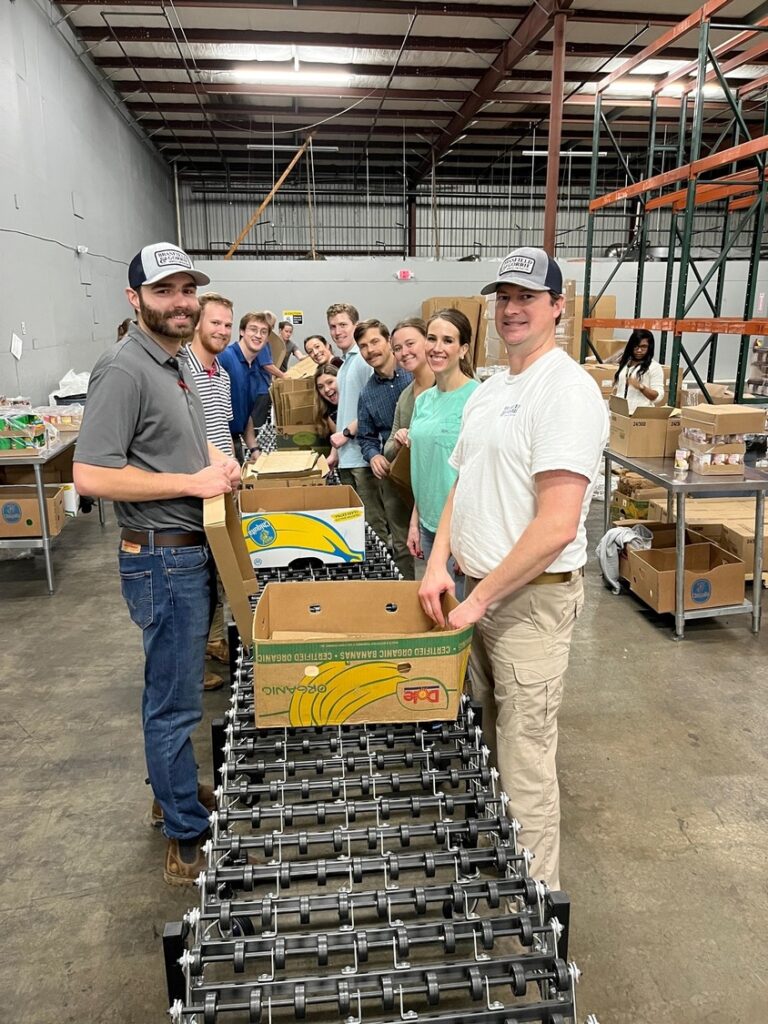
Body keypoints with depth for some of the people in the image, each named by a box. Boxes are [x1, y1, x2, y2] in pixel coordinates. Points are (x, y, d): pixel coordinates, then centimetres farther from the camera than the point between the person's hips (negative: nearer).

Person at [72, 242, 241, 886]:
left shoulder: (176, 363, 14)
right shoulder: (124, 369, -17)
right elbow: (92, 475, -23)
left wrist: (213, 458, 8)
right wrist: (193, 482, -20)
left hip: (194, 552, 9)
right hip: (163, 559, -9)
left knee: (175, 692, 22)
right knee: (175, 701, 3)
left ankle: (176, 791, 40)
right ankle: (189, 839, 18)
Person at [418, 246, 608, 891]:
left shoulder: (567, 390, -17)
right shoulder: (489, 391, 13)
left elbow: (557, 526, -24)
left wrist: (481, 598, -19)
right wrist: (439, 563, 1)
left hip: (532, 598, -9)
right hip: (476, 590, 9)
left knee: (524, 759, 1)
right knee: (482, 738, 20)